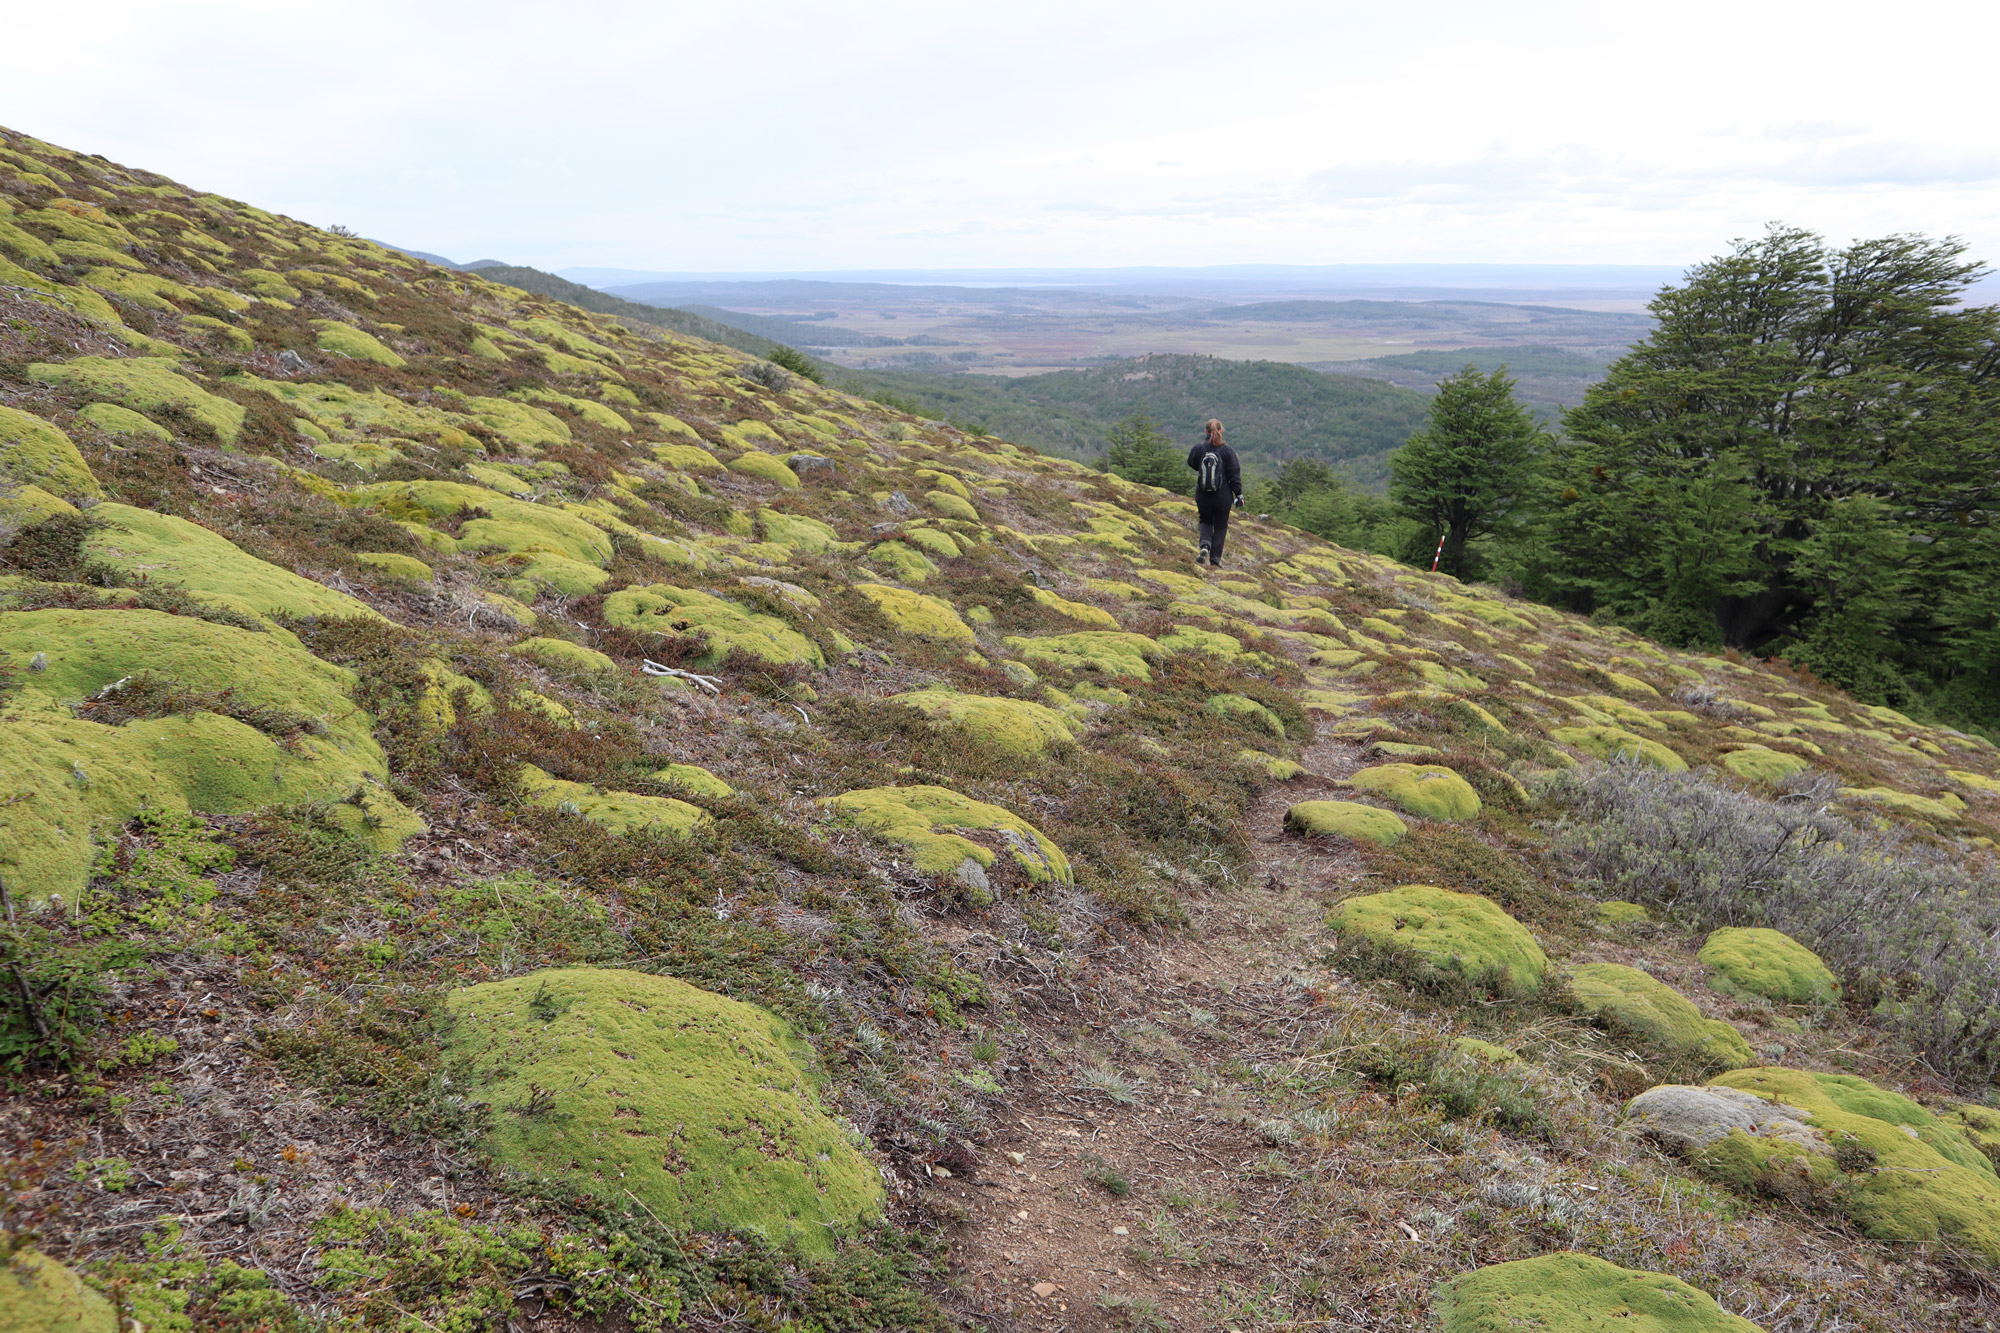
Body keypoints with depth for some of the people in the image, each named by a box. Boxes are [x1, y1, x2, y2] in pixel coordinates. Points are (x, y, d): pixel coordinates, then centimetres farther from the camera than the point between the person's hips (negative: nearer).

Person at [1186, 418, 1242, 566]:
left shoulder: (1198, 448, -7)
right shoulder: (1227, 451, -10)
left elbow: (1191, 463, 12)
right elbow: (1234, 474, -6)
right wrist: (1239, 494, 0)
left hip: (1202, 497, 1)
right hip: (1223, 497, -1)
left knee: (1206, 522, 21)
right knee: (1220, 526, 13)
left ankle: (1205, 545, -5)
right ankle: (1215, 558, 10)